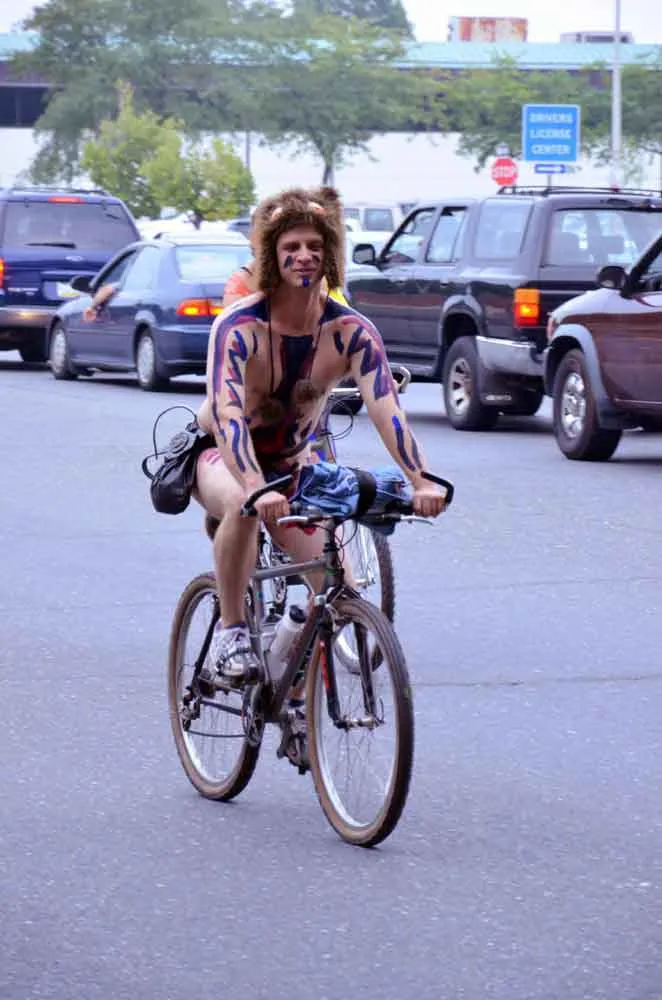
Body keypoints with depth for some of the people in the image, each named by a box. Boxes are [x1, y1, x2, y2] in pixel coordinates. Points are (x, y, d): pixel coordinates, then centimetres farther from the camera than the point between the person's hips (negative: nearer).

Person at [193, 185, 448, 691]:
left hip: (291, 464, 4)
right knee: (243, 507, -40)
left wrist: (420, 481, -43)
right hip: (221, 457, -4)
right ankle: (231, 630, -22)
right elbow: (228, 413, -39)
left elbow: (386, 408, -27)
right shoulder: (239, 327, -26)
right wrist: (257, 488, -56)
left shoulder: (351, 332, -16)